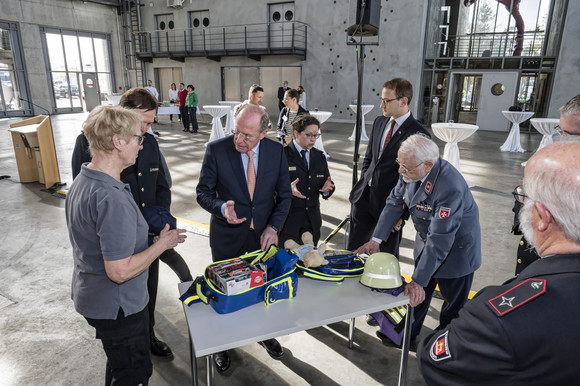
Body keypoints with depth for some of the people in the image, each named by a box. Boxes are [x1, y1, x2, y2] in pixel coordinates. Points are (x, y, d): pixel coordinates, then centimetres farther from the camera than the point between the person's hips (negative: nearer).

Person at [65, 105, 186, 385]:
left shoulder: (81, 182, 2)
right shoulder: (112, 199, -32)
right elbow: (120, 271, -30)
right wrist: (162, 244, -18)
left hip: (90, 296, 10)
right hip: (117, 306, -9)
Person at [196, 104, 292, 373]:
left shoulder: (276, 151, -8)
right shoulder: (216, 150, -14)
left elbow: (284, 195, 0)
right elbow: (203, 191, -7)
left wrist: (273, 227, -12)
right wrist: (222, 208, -28)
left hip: (263, 235, 2)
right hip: (227, 237, -2)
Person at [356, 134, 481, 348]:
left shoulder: (451, 187, -38)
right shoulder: (412, 169, -17)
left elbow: (440, 239, -36)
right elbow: (395, 201, -4)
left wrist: (419, 280, -32)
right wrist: (377, 238, -9)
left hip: (456, 247, -6)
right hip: (426, 239, 7)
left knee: (454, 303, 13)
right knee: (417, 294, 19)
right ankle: (408, 335, 38)